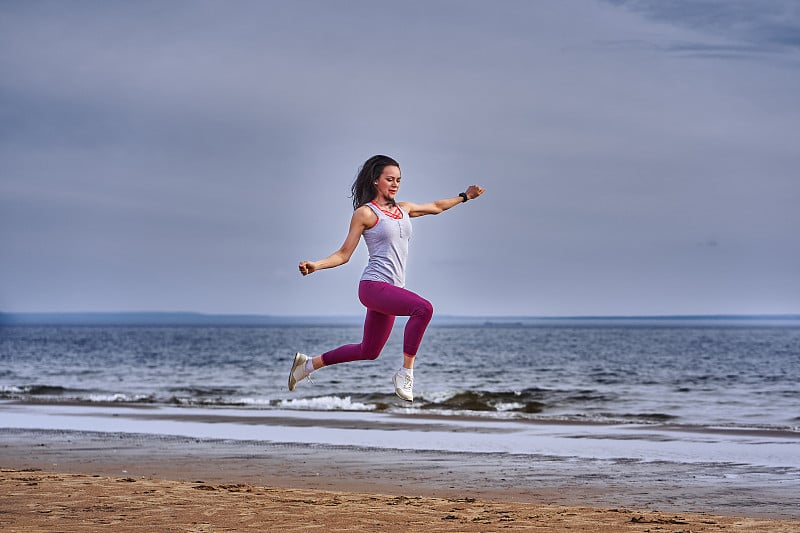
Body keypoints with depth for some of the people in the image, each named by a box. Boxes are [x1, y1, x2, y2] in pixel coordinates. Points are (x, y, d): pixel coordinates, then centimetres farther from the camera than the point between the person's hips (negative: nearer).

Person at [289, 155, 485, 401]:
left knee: (369, 351, 16)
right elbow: (344, 254, -3)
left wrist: (464, 196, 35)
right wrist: (315, 265, -18)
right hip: (374, 286, -8)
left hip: (393, 289, 8)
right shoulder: (365, 213, -4)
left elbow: (436, 207, 32)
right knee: (423, 308, -31)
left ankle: (309, 363, 33)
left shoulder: (403, 209, 15)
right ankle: (405, 374, -22)